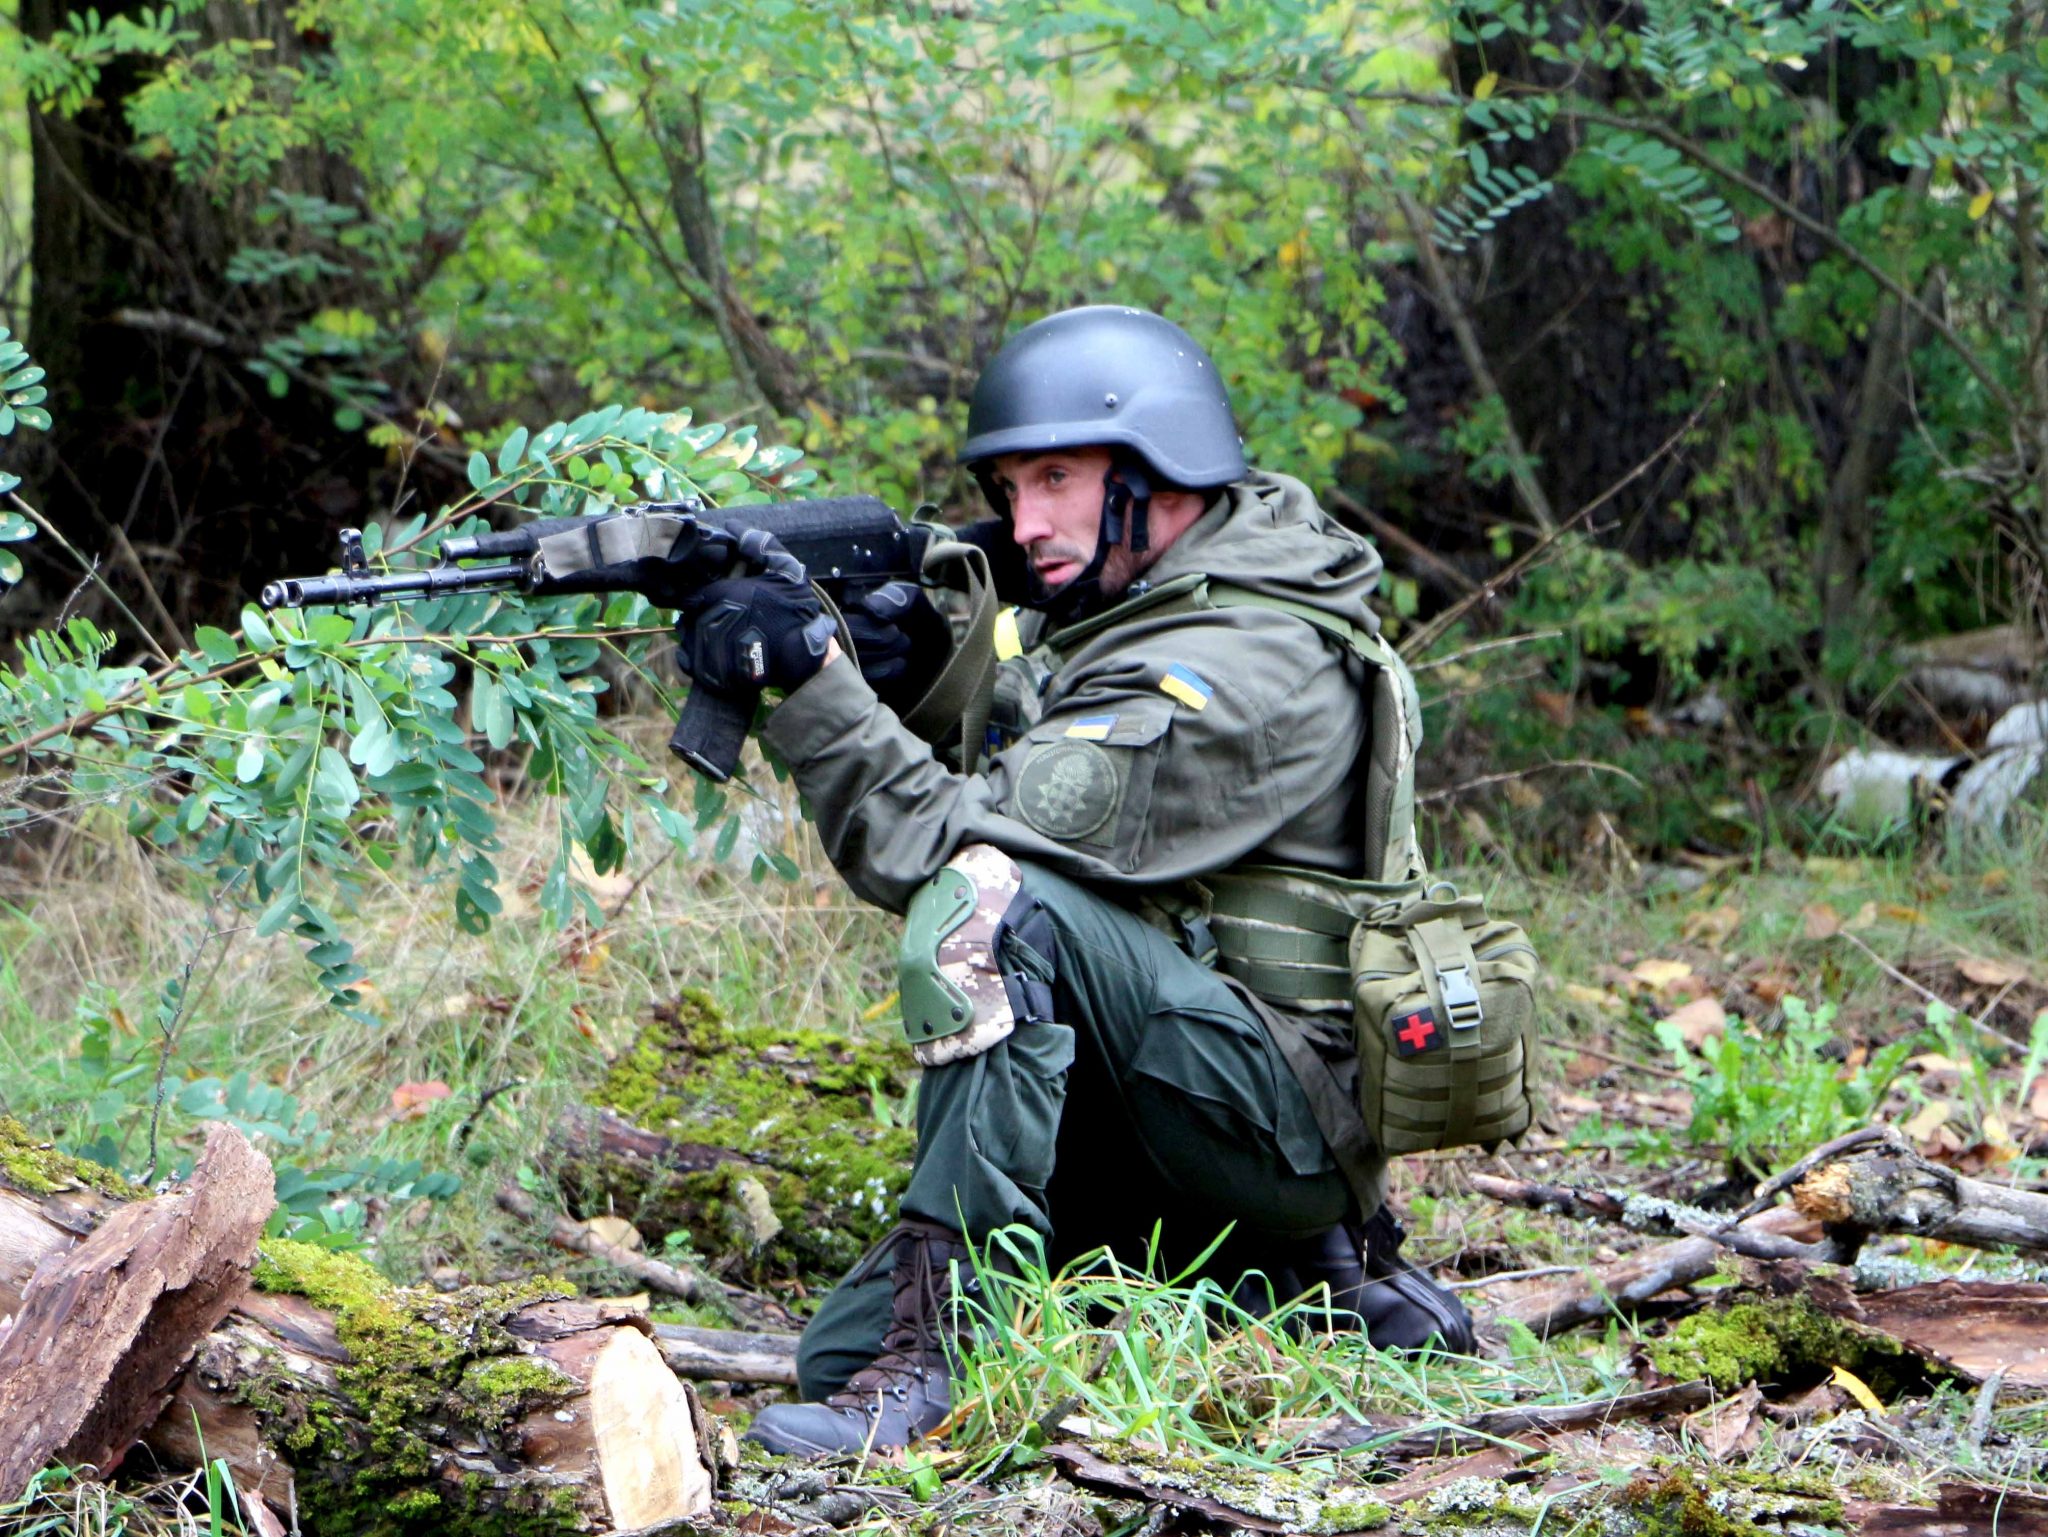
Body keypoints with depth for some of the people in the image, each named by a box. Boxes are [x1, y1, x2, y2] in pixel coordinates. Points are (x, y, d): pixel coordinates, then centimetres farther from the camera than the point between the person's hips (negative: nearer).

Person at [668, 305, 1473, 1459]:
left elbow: (951, 842, -24)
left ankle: (936, 1347, -34)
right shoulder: (1152, 603, 11)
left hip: (1283, 1098, -10)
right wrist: (922, 652, -7)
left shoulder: (1223, 675, -19)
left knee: (995, 897, -31)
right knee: (842, 1355, 4)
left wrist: (812, 676, -26)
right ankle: (1308, 1264, 11)